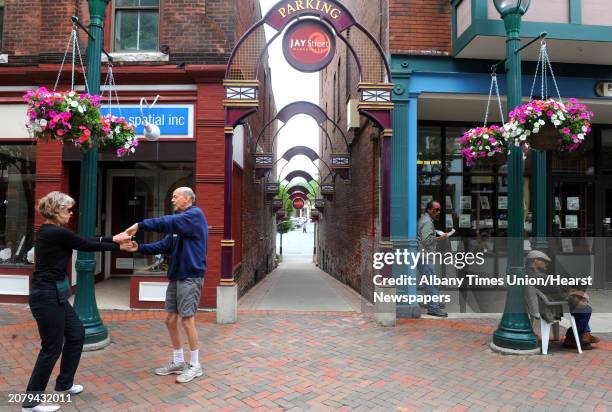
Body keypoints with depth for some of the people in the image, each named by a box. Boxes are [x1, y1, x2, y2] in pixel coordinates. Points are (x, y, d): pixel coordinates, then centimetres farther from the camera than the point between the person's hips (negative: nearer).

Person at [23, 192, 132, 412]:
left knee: (76, 333, 19)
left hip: (53, 295, 10)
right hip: (47, 296, -10)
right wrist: (118, 246, 3)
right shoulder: (57, 233, -19)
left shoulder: (50, 232, 9)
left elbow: (85, 241, 12)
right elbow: (87, 246, -10)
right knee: (52, 347, 2)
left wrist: (113, 238, 9)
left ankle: (64, 383, 34)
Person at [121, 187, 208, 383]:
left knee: (187, 320, -4)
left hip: (190, 276, -9)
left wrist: (139, 225, -19)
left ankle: (195, 365, 11)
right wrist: (139, 248, -1)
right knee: (170, 320, 11)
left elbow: (168, 222, -23)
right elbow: (164, 245, 11)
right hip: (176, 276, 9)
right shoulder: (179, 223, 17)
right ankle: (178, 361, 26)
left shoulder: (195, 214, -10)